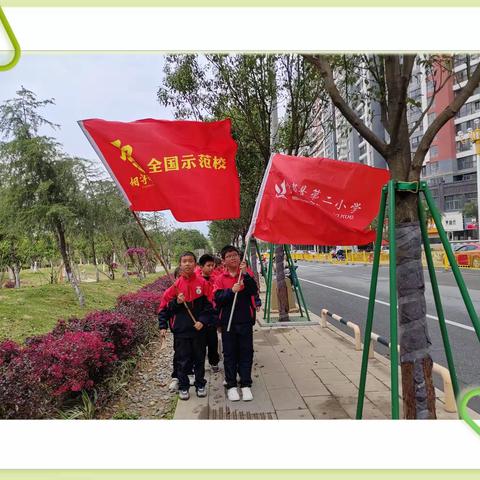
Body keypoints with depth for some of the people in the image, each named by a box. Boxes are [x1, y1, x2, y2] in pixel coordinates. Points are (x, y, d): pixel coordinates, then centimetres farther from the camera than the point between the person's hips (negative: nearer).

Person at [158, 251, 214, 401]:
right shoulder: (175, 285, -2)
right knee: (182, 360, 8)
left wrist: (203, 321, -11)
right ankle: (183, 387, 25)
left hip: (198, 329, 0)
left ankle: (200, 385, 29)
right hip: (181, 330, 0)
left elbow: (209, 305, -2)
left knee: (199, 359, 13)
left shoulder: (203, 283, -3)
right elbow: (164, 307, 3)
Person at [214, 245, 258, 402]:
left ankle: (246, 385, 18)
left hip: (245, 320, 0)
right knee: (229, 354, 8)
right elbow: (217, 299, -9)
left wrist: (245, 274, -26)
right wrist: (231, 291, -24)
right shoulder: (220, 279, 0)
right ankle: (231, 385, 20)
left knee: (246, 352, 6)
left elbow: (254, 291, -15)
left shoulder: (246, 275, 1)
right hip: (228, 321, 0)